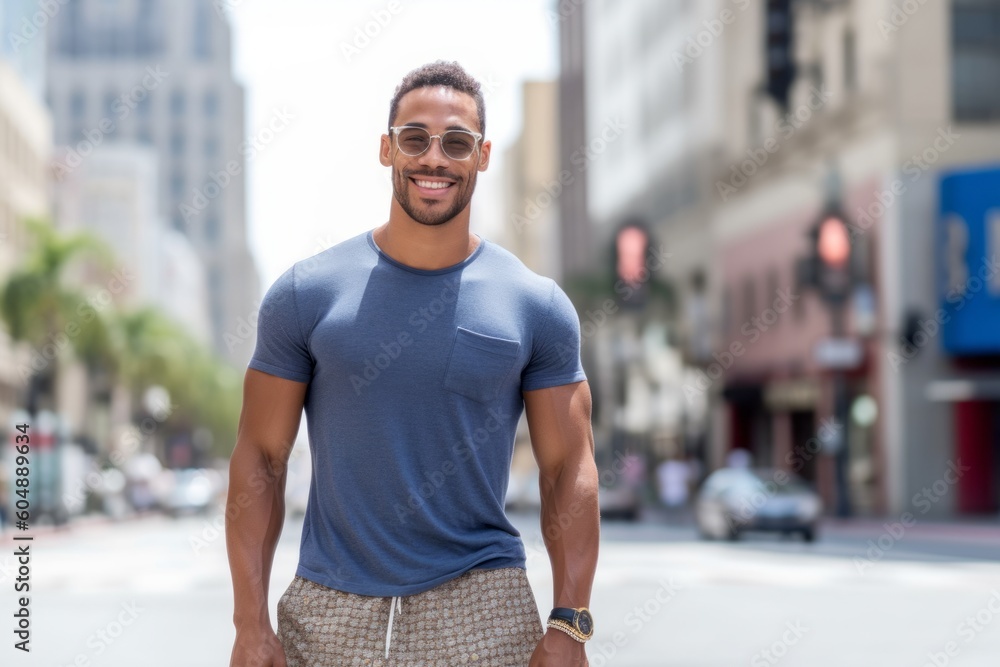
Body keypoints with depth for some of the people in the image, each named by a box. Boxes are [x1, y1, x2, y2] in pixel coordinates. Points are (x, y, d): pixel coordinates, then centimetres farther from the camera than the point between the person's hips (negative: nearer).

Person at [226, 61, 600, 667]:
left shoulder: (538, 307, 1)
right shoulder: (306, 294, 0)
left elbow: (570, 470, 1)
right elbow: (260, 458, 1)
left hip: (480, 612, 0)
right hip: (330, 610, 0)